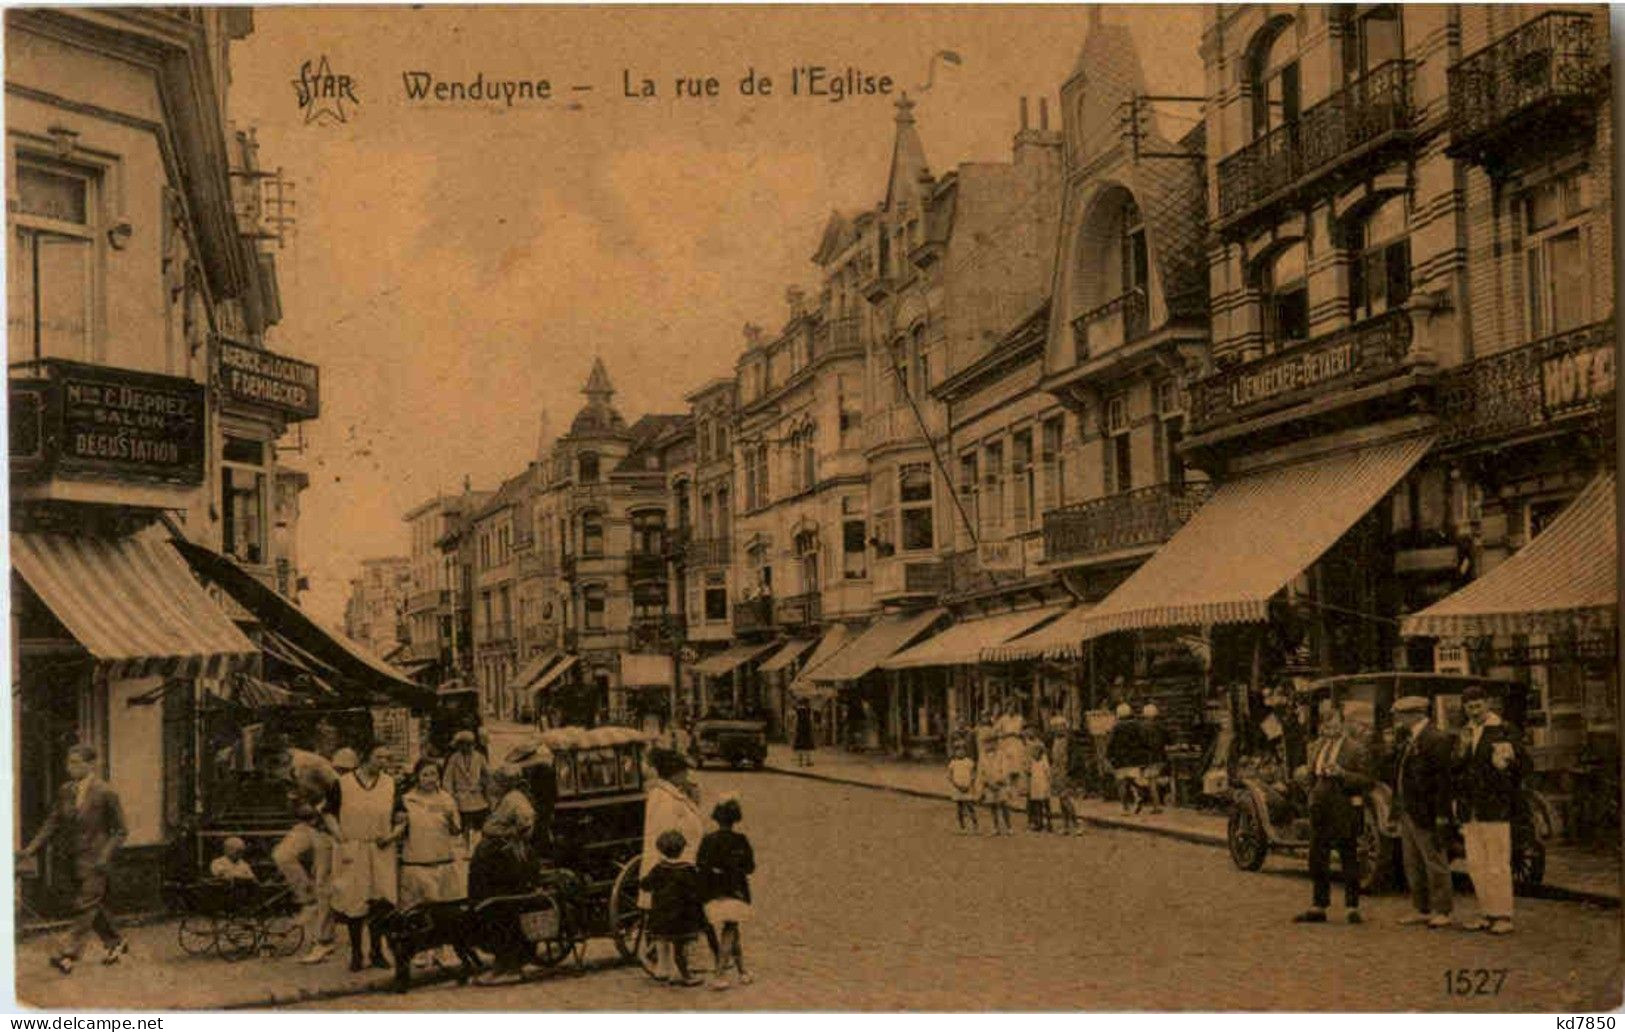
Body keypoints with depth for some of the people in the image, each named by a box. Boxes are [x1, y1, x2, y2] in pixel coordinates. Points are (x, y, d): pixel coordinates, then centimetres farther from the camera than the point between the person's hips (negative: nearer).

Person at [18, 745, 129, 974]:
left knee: (85, 906, -10)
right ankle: (115, 942, 31)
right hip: (74, 858, 7)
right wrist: (32, 848, -2)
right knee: (93, 905, 14)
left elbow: (120, 830, -6)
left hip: (94, 859, -6)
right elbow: (53, 823, 10)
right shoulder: (65, 791, 7)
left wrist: (105, 855, -18)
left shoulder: (105, 793, -9)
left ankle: (67, 955, -12)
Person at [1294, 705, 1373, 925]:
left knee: (1349, 860, 0)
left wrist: (1342, 774, -23)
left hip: (1345, 810, -7)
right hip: (1321, 810, 7)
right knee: (1317, 859, 10)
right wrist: (1312, 794, 12)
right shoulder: (1318, 746, 14)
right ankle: (1318, 907, 19)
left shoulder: (1354, 748, -7)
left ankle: (1352, 907, 8)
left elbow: (1367, 781, -11)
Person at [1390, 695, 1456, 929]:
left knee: (1435, 864, -1)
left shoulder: (1437, 740, -14)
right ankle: (1422, 910, 22)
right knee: (1413, 865, 14)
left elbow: (1444, 781, -17)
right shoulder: (1408, 742, 16)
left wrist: (1442, 820, -19)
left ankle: (1441, 911, 6)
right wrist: (1398, 811, 16)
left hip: (1427, 815, -10)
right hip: (1407, 814, 10)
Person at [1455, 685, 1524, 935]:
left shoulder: (1503, 730, -2)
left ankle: (1503, 917, 0)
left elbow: (1518, 765, -2)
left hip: (1495, 809, -6)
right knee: (1475, 865, 7)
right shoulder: (1466, 733, 17)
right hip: (1470, 811, 6)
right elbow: (1456, 769, 12)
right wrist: (1462, 748, -4)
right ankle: (1486, 914, 15)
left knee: (1498, 864, -5)